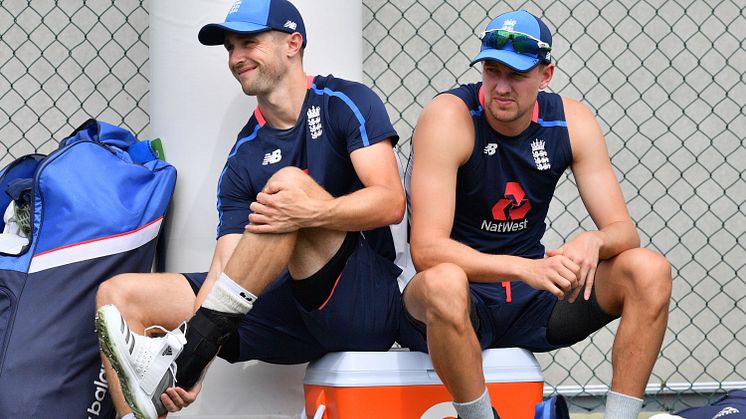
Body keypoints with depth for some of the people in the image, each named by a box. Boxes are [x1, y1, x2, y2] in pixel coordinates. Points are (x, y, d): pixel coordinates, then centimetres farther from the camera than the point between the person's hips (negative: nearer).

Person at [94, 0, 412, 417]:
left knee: (289, 181, -28)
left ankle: (177, 357, -30)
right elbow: (226, 266, -2)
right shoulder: (244, 159, 10)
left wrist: (316, 212, -34)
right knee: (118, 295, -3)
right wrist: (194, 366, -18)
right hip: (294, 310, 6)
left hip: (371, 305, -5)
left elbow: (390, 202, -15)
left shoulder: (345, 102, -1)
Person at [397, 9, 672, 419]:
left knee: (650, 271, -15)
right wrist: (525, 267, -38)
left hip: (530, 298, 5)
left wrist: (594, 241, -30)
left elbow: (624, 230, -4)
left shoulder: (572, 121, -3)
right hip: (461, 300, -5)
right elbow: (426, 248, -25)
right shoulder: (449, 116, -17)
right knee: (445, 283, -40)